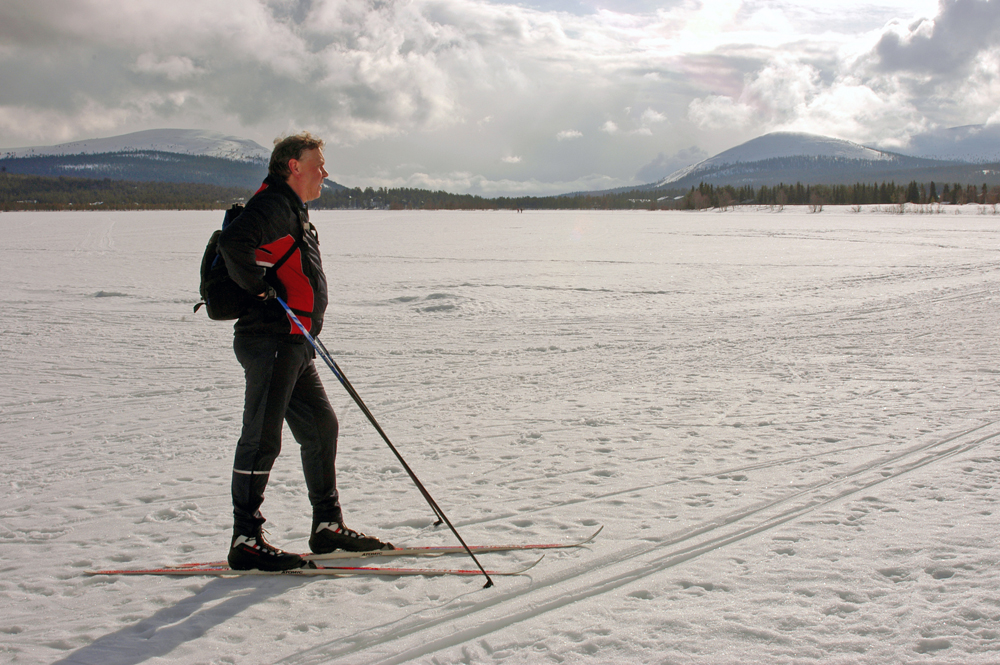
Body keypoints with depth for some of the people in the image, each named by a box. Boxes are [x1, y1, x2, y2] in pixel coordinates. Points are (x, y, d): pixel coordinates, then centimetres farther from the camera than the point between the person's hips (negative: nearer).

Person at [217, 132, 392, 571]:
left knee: (321, 426, 13)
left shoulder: (294, 212, 23)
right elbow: (234, 243, -29)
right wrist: (262, 289, -17)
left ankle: (327, 525, 22)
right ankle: (245, 541, -1)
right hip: (270, 341, -11)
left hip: (293, 346, 11)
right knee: (262, 439, -7)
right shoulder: (274, 205, -11)